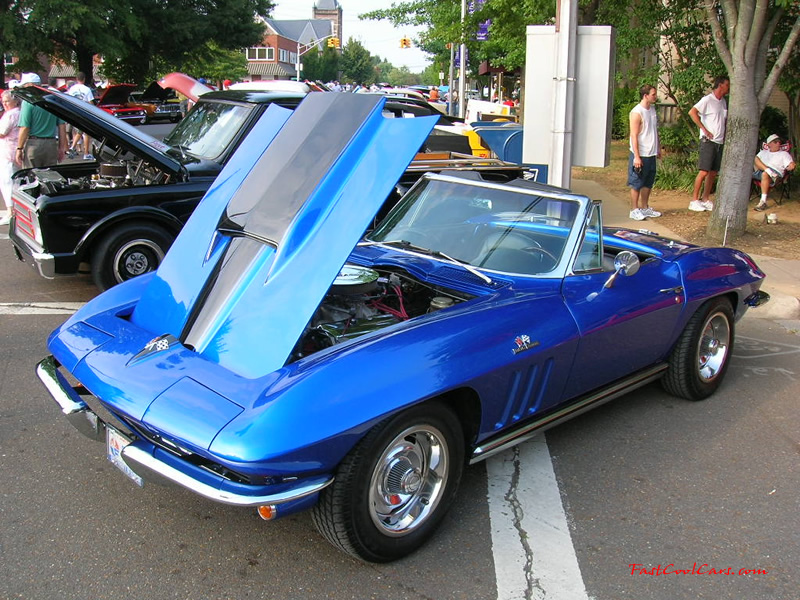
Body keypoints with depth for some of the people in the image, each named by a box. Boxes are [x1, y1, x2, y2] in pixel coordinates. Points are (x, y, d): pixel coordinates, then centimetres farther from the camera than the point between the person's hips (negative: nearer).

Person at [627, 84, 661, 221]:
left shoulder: (652, 109, 9)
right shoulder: (636, 112, -16)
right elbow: (634, 136, -18)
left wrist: (658, 148, 20)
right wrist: (636, 157, -20)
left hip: (651, 154, 8)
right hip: (640, 155, -8)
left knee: (648, 183, 15)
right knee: (636, 183, 1)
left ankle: (645, 208, 25)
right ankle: (634, 210, 9)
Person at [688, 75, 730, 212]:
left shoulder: (723, 102, 16)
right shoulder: (707, 100, -9)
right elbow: (692, 112, -22)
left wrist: (725, 136, 13)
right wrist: (704, 129, -20)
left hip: (720, 143, 8)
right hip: (708, 141, -8)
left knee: (713, 172, 8)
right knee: (704, 171, -11)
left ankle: (705, 199, 14)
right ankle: (694, 201, -7)